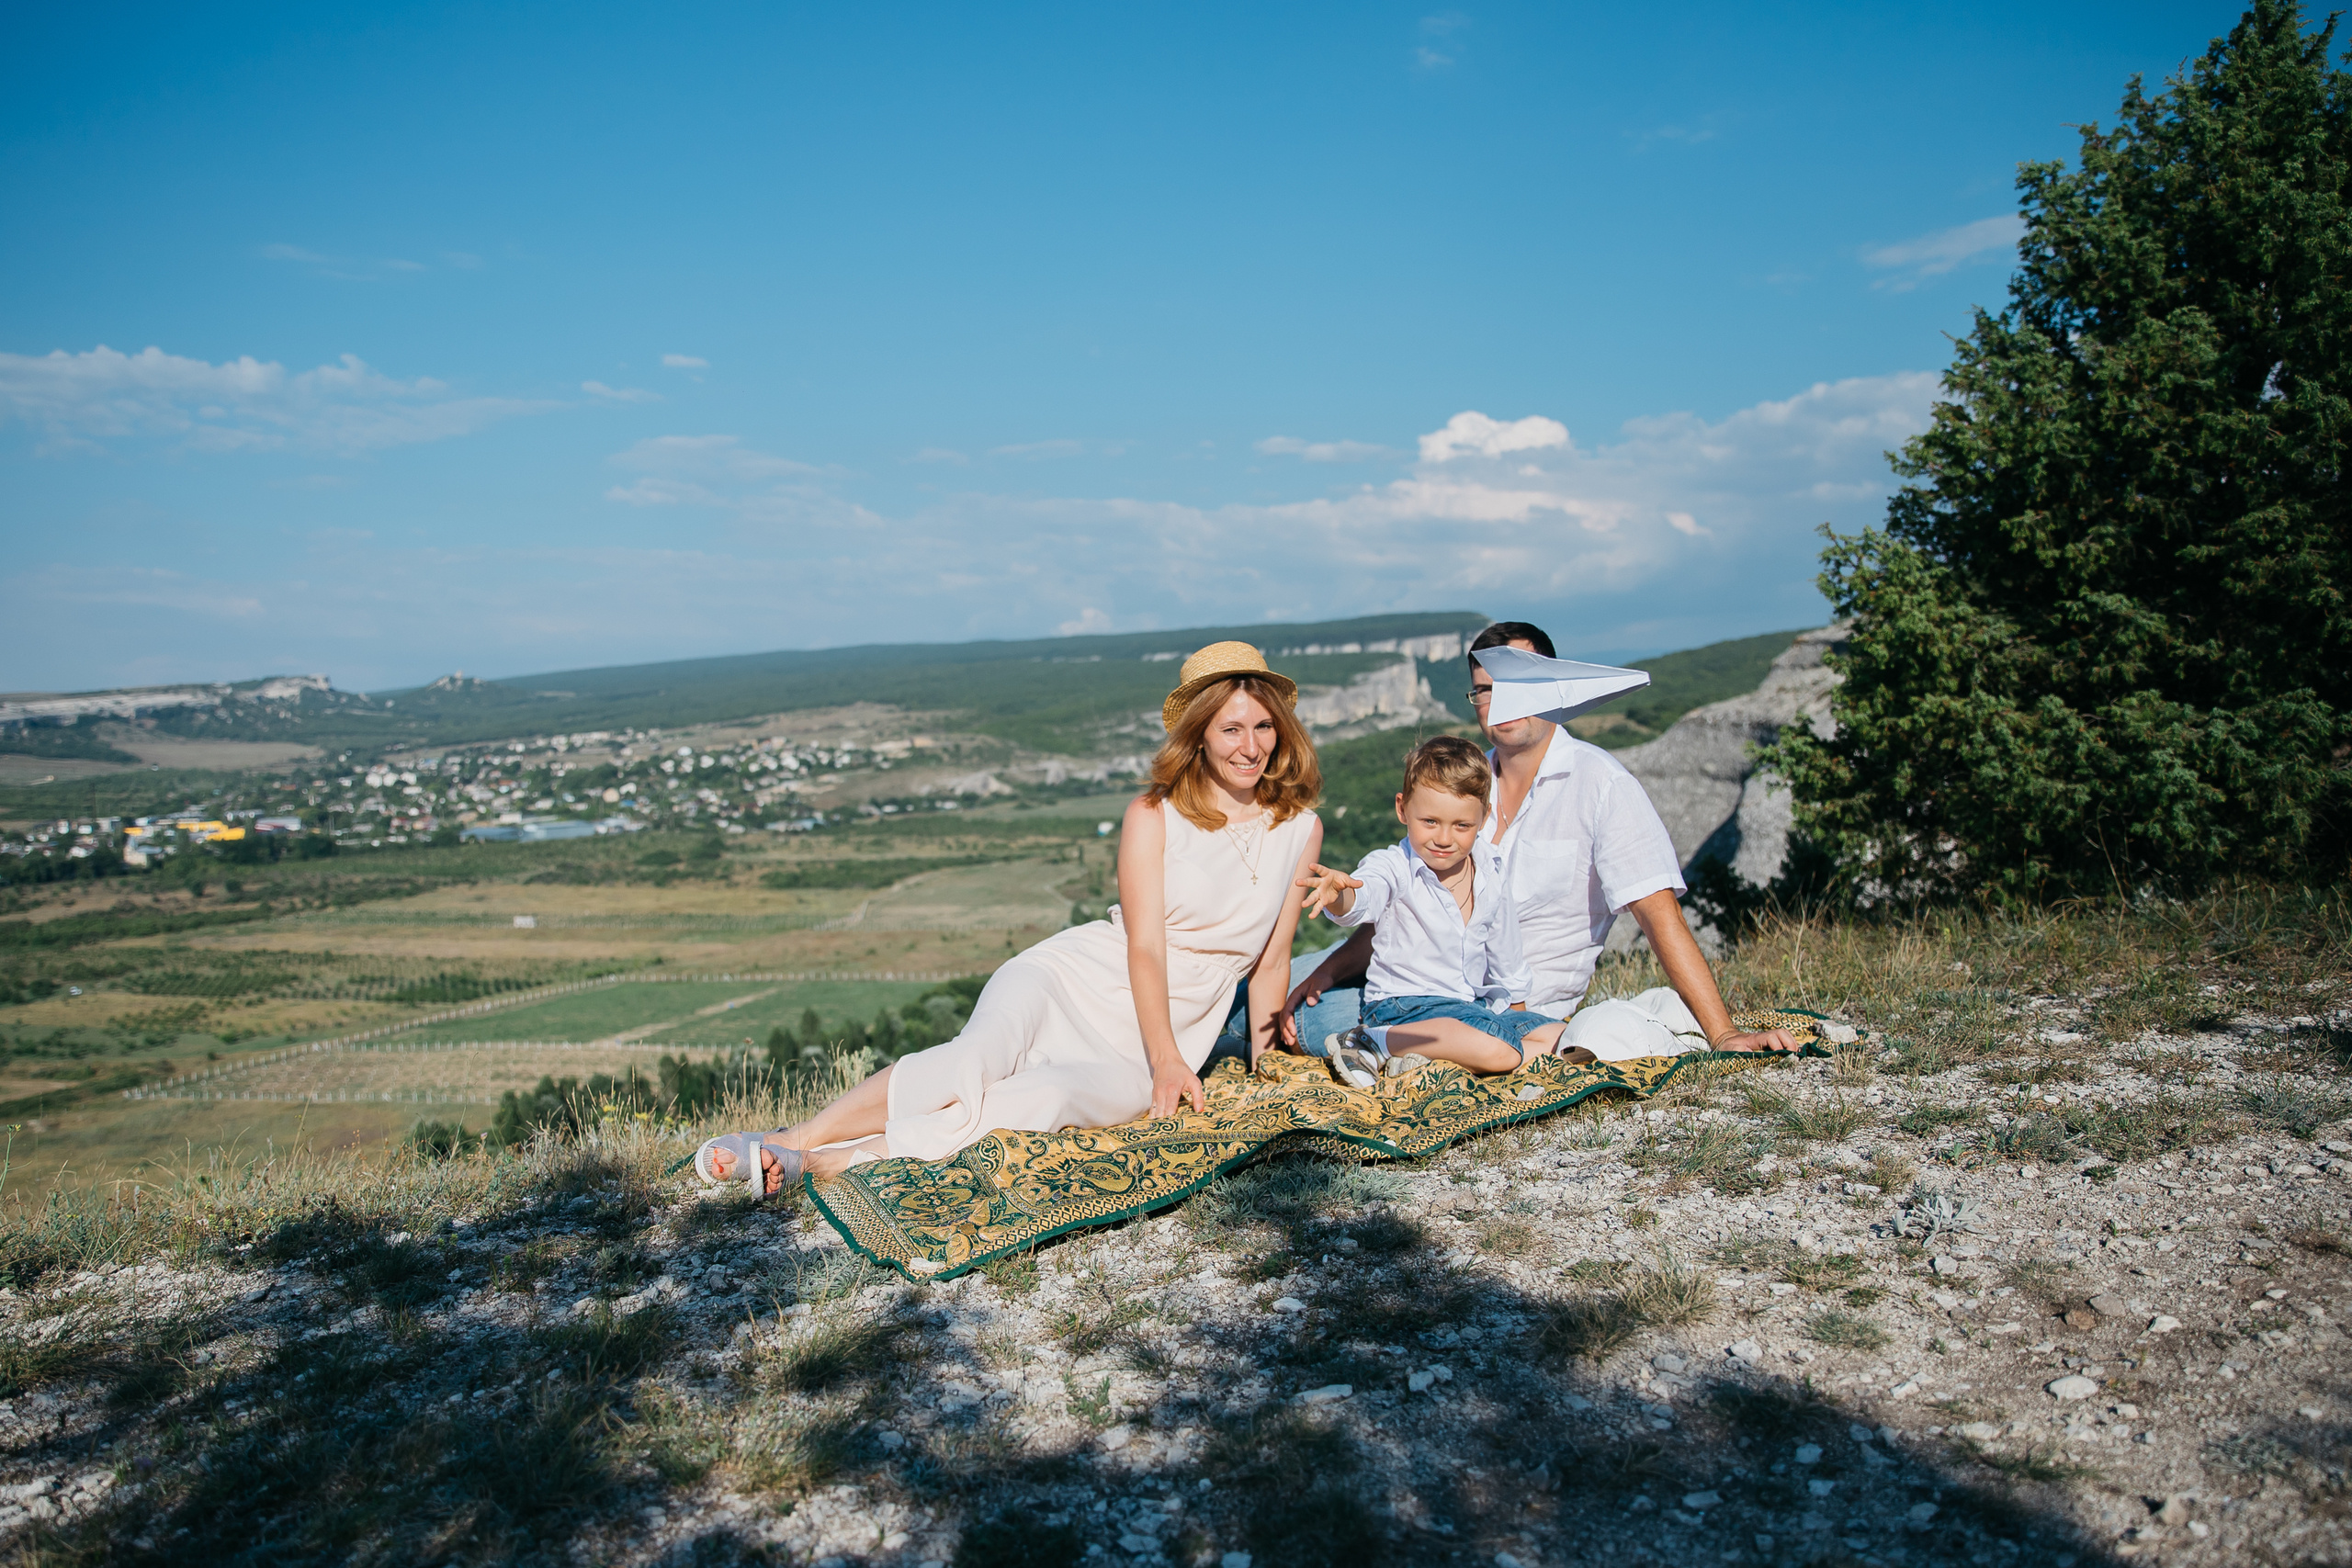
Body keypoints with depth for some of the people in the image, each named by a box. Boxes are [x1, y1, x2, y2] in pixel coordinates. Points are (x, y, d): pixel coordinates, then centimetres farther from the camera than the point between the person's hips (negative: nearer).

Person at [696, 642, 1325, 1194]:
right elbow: (1143, 947, -10)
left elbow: (1271, 960, 10)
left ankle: (837, 1157, -37)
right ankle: (795, 1139, -28)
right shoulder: (1154, 815, -3)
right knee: (972, 1063, -33)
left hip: (1138, 1055, 1)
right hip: (1075, 976, -1)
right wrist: (1168, 1059, -20)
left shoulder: (1301, 831, 5)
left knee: (1053, 1095, -32)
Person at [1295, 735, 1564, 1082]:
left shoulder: (1491, 889, 5)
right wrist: (1338, 894, -58)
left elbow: (1509, 970, 20)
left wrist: (1516, 1020, 24)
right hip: (1400, 1007, -8)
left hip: (1472, 1006, 8)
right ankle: (1371, 1043, -16)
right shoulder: (1394, 867, -12)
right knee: (1495, 1052, -30)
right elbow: (1365, 896, -35)